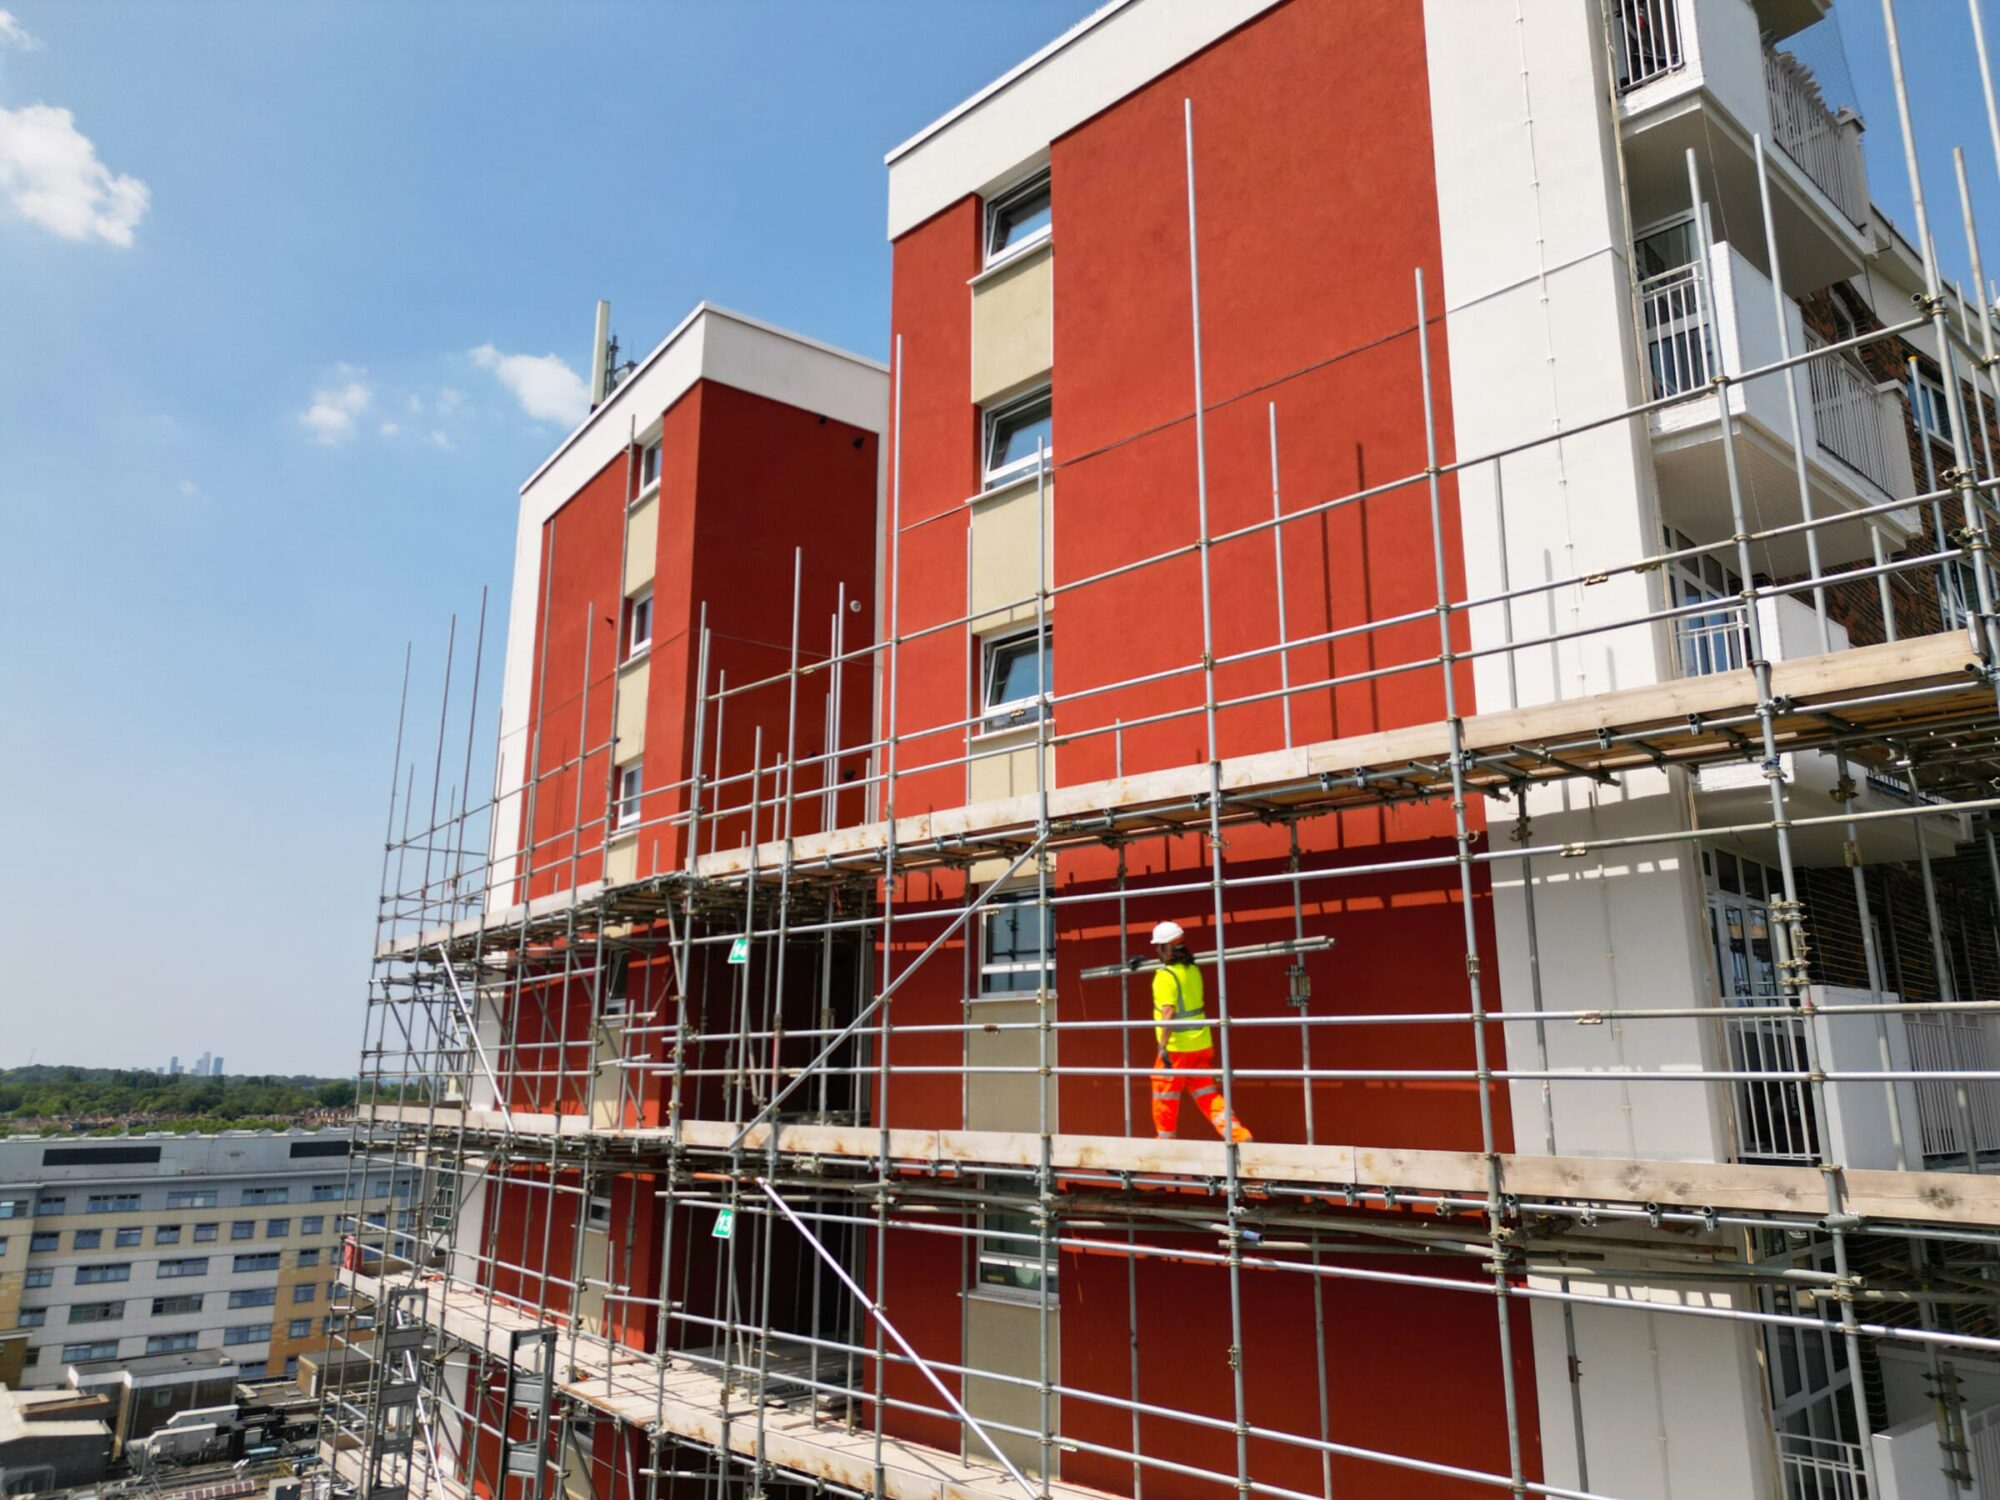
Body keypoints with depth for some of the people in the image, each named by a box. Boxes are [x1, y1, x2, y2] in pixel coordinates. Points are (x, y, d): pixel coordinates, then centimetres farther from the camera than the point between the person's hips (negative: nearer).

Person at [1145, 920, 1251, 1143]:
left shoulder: (1165, 976, -15)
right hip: (1202, 1045, 7)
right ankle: (1238, 1134, -4)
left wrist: (1163, 1047, -25)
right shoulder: (1193, 970, 8)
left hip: (1177, 1048, -7)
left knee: (1165, 1097, 10)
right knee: (1207, 1095, 9)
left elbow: (1168, 1013, -24)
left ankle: (1165, 1141, 22)